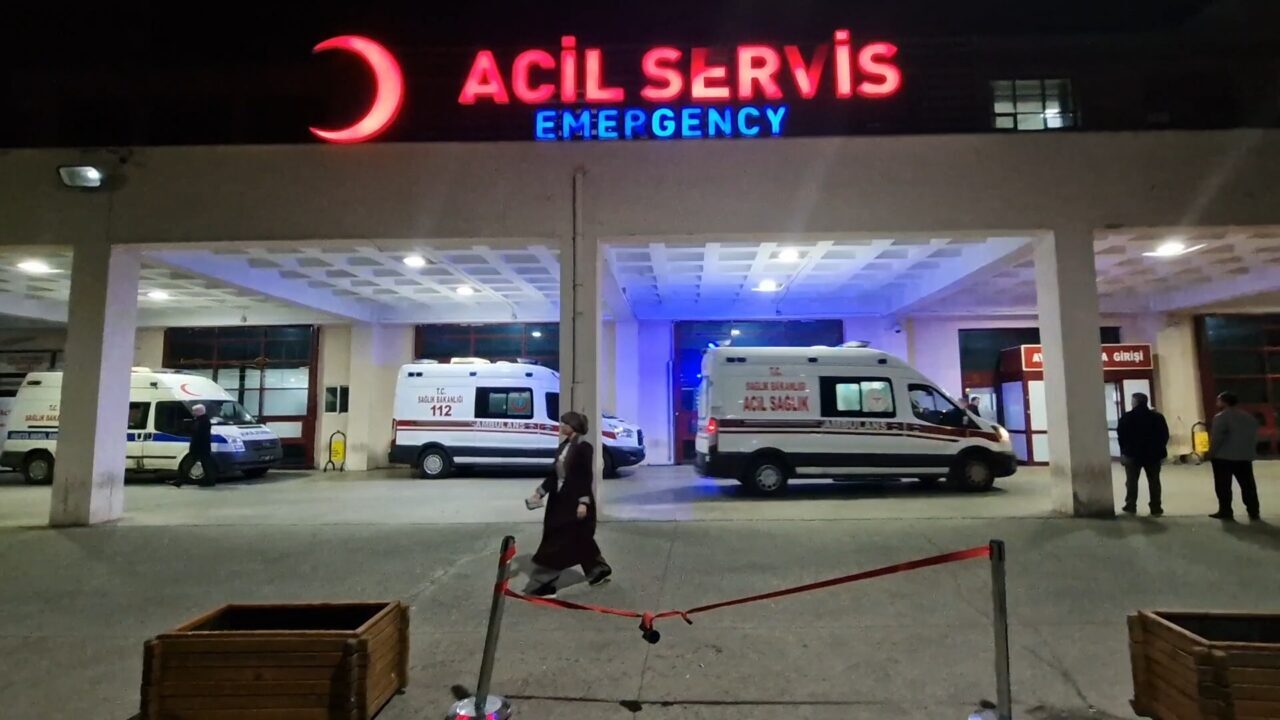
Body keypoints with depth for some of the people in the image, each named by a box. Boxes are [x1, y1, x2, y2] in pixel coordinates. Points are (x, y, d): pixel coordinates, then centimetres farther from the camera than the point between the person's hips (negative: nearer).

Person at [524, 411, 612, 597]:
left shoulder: (584, 447, -13)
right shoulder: (563, 446, 11)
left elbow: (586, 477, -17)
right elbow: (554, 473, 14)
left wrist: (583, 502, -21)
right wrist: (540, 493, 11)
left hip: (575, 502, -9)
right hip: (559, 500, 9)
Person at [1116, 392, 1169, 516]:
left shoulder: (1127, 417, -7)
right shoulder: (1158, 417, 4)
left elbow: (1121, 436, -9)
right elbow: (1164, 435, 4)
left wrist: (1124, 451, -1)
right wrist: (1160, 451, 8)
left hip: (1133, 454, -3)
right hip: (1153, 454, 3)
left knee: (1132, 481, 6)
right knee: (1154, 481, 7)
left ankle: (1131, 506, 7)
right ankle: (1156, 508, 6)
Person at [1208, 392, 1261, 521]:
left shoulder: (1221, 417, -12)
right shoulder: (1250, 417, 13)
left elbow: (1216, 438, -17)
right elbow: (1254, 437, 15)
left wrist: (1212, 453, -9)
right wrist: (1249, 451, 18)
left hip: (1223, 456, -7)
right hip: (1245, 456, 7)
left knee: (1223, 486, -1)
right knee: (1248, 485, 11)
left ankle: (1225, 511, 0)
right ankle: (1254, 512, 13)